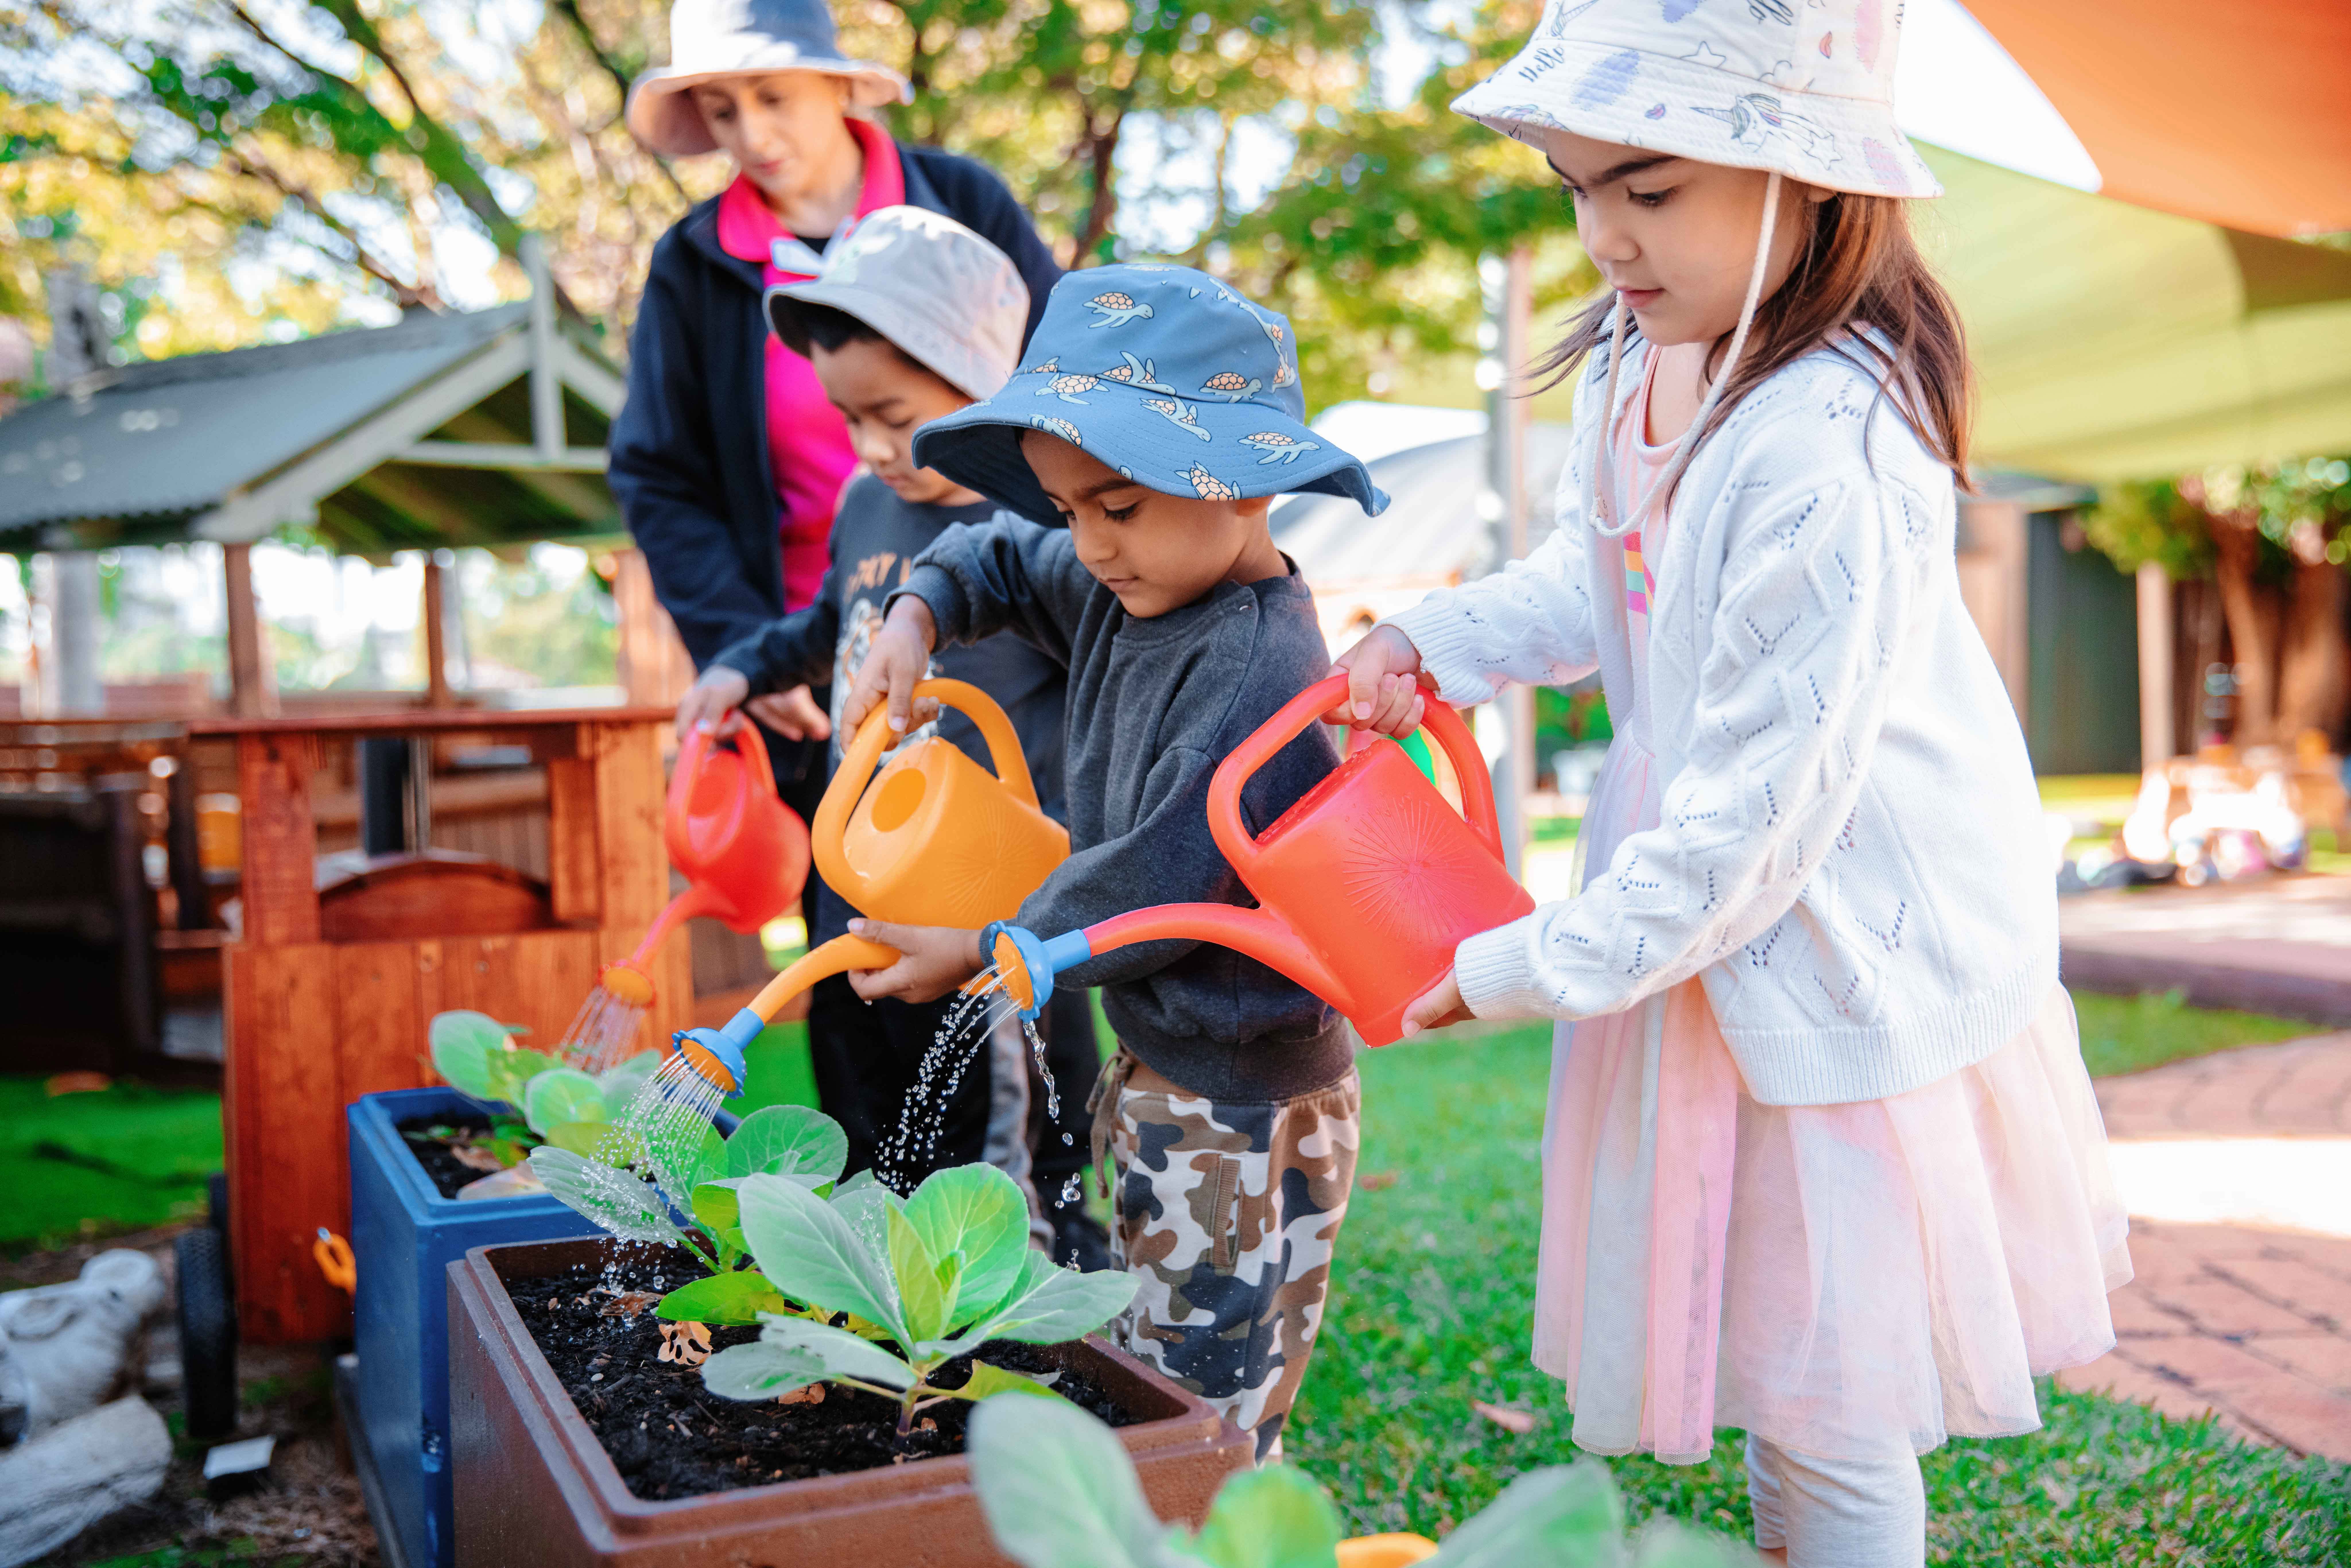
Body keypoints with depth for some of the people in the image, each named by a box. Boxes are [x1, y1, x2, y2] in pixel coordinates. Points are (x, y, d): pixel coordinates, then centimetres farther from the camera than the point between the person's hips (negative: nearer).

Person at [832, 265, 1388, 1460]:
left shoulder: (1260, 671, -25)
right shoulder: (1133, 588, 4)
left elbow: (1151, 890, -24)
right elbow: (1003, 560, 23)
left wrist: (978, 955, -11)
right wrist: (917, 617, 2)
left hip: (1243, 1109, -9)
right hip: (1157, 1070, 9)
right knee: (1143, 1386, 22)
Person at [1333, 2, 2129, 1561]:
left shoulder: (1828, 459, -30)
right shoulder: (1639, 357, -2)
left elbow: (1757, 814, -27)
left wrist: (1527, 969, -17)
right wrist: (1436, 640, -1)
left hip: (1850, 957, -8)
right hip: (1725, 931, 8)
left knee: (1828, 1406, 10)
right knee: (1776, 1372, 26)